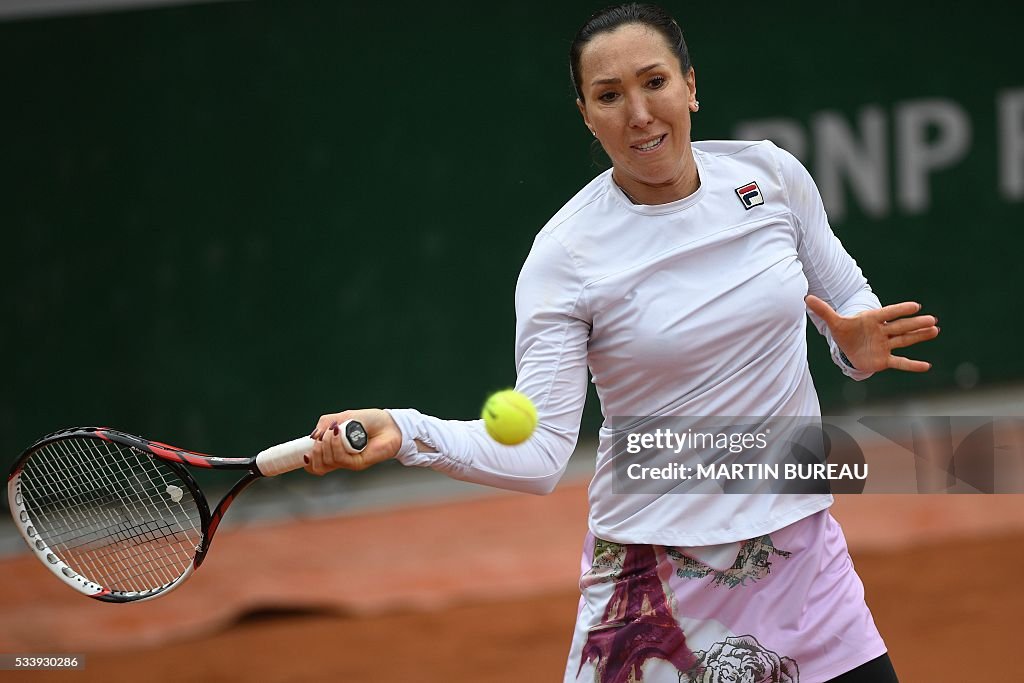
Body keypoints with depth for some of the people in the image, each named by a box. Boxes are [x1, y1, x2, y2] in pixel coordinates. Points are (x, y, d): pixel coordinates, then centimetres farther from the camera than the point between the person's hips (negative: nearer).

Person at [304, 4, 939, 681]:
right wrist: (404, 432, -33)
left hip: (802, 549, 3)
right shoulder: (566, 253, -13)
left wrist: (859, 344, -9)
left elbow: (846, 296, 14)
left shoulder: (772, 173, -2)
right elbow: (539, 454, -19)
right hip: (657, 578, -3)